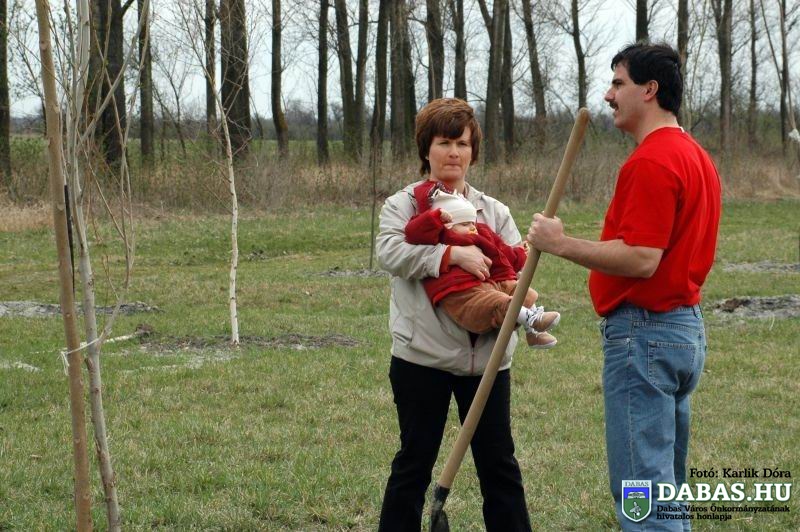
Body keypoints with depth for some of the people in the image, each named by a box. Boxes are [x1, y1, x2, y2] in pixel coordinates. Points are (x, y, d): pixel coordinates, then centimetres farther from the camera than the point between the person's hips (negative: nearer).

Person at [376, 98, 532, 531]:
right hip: (423, 356, -3)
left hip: (487, 357, 3)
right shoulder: (403, 206, 2)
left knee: (499, 462, 8)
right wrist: (453, 254, -28)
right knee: (415, 461, 5)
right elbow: (390, 252, -18)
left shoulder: (494, 212, 14)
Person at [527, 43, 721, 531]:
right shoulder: (696, 156, 16)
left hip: (644, 334, -10)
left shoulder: (651, 162, -18)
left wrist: (562, 244, -17)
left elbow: (641, 259, -24)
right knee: (664, 485, 16)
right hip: (687, 326, 11)